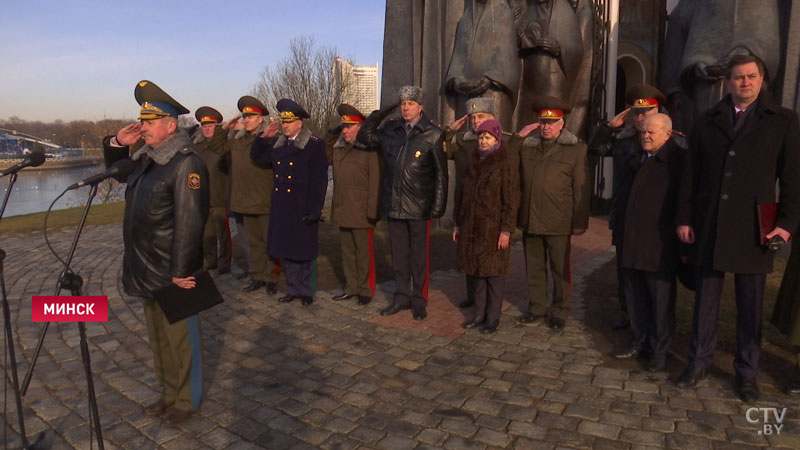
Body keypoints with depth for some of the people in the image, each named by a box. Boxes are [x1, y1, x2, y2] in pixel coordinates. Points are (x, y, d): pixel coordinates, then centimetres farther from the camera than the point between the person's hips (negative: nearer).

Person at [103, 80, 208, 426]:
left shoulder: (186, 163, -17)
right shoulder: (146, 158, 10)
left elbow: (189, 222, -23)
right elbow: (114, 167, 30)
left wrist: (181, 271, -24)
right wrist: (118, 143, 9)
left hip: (172, 272, -9)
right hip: (148, 270, 9)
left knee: (180, 338, 6)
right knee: (158, 337, 20)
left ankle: (186, 400, 24)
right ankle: (169, 393, 37)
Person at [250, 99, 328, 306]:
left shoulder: (314, 145, -8)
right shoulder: (277, 144, 11)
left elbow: (319, 180, -12)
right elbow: (256, 157, 20)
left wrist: (314, 210, -16)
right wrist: (264, 137, 5)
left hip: (302, 208, -6)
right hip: (281, 208, 7)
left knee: (305, 252, 4)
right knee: (285, 250, 12)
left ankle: (306, 291, 18)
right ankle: (294, 288, 26)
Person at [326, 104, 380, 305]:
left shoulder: (369, 149, -8)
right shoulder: (338, 148, 13)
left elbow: (375, 181, -11)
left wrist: (372, 210, -16)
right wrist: (331, 136, 13)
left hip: (360, 211, -7)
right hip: (342, 209, 7)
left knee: (364, 252, 3)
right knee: (347, 251, 13)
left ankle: (366, 290, 14)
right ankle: (352, 288, 25)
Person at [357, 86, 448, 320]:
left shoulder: (433, 134, -5)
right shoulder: (390, 130, 7)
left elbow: (441, 173, -5)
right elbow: (364, 136, 18)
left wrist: (438, 205, -10)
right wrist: (379, 114, 5)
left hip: (419, 206, -4)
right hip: (394, 204, 4)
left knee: (419, 255, 5)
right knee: (398, 253, 13)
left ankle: (419, 300, 19)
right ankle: (401, 296, 27)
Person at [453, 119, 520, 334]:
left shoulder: (506, 167, -6)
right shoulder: (473, 165, 14)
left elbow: (511, 201, -11)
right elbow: (462, 196, 18)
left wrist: (506, 230, -16)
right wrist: (458, 223, 16)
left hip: (493, 230, -6)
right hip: (471, 228, 6)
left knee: (493, 273, 1)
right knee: (474, 271, 11)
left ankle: (493, 318, 12)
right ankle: (479, 314, 24)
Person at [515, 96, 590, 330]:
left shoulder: (576, 149, -2)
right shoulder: (526, 146, 10)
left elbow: (581, 189, -4)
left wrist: (580, 221, -6)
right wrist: (517, 137, 7)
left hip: (558, 222, -4)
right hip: (529, 220, 4)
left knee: (560, 269, 8)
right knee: (534, 266, 14)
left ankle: (559, 311, 22)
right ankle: (537, 306, 28)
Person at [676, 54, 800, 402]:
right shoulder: (707, 122, 8)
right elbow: (690, 175, 7)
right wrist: (685, 218, 3)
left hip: (753, 229, -1)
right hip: (709, 227, 2)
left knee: (750, 305, 8)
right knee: (705, 298, 10)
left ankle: (747, 371, 23)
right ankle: (700, 360, 24)